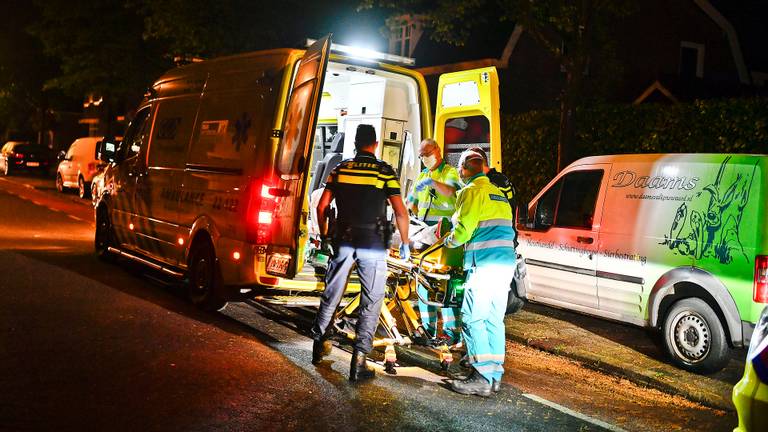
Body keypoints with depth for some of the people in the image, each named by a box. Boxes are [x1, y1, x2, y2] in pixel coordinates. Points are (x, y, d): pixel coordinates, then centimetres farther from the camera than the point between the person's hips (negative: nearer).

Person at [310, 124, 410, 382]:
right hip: (373, 244, -3)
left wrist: (324, 236, 20)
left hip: (344, 241, 3)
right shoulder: (385, 171, -2)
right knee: (371, 303, 3)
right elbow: (400, 213, -6)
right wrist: (405, 243, 7)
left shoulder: (340, 169, 6)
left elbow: (322, 207, 6)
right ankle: (359, 361, -2)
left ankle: (319, 345, 30)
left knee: (331, 295, 17)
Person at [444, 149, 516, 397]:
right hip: (506, 261, 9)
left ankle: (482, 378, -12)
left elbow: (463, 229, -12)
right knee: (494, 320, 13)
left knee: (472, 318, -8)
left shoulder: (472, 191, -5)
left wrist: (449, 241, 9)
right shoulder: (497, 192, 23)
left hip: (484, 263, -9)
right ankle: (495, 374, 17)